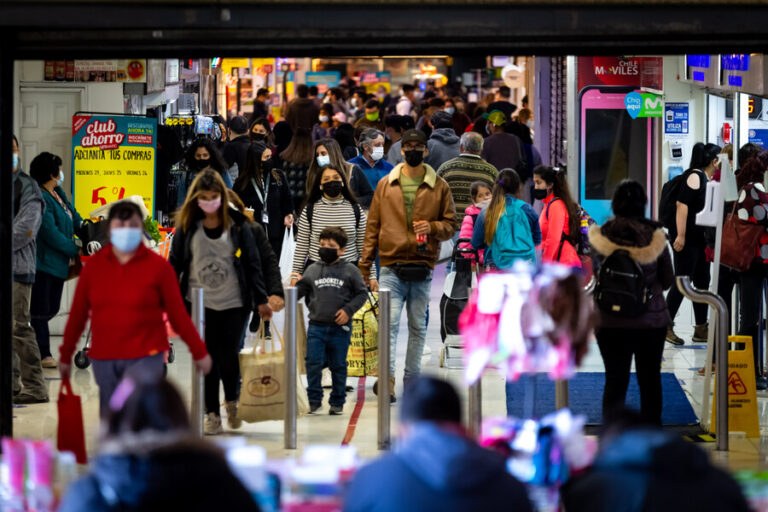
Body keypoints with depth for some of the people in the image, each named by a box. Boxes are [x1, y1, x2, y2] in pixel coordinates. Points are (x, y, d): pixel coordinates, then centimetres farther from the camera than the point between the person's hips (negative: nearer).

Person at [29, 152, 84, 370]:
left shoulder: (57, 193, 10)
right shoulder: (40, 199, -20)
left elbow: (74, 217, 17)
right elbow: (52, 235, -22)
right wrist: (76, 250, -14)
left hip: (59, 262, 10)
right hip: (44, 262, -10)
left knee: (52, 308, 14)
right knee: (41, 309, -2)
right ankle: (43, 354, 4)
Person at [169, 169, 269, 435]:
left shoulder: (237, 224, 1)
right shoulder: (187, 226, 3)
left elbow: (252, 262, 3)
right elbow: (175, 262, 7)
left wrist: (261, 300, 1)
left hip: (233, 303, -1)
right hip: (199, 303, 1)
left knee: (228, 355, -6)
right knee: (207, 358, 2)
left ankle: (231, 401, 22)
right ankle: (212, 414, 11)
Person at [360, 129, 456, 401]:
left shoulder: (439, 187, 7)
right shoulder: (386, 185, 8)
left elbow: (450, 224, 11)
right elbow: (373, 226, 9)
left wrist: (432, 227, -11)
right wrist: (365, 264, 6)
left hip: (422, 267, 1)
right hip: (392, 266, -1)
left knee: (418, 326, 8)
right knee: (390, 321, -13)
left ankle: (412, 378, 16)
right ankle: (387, 377, -19)